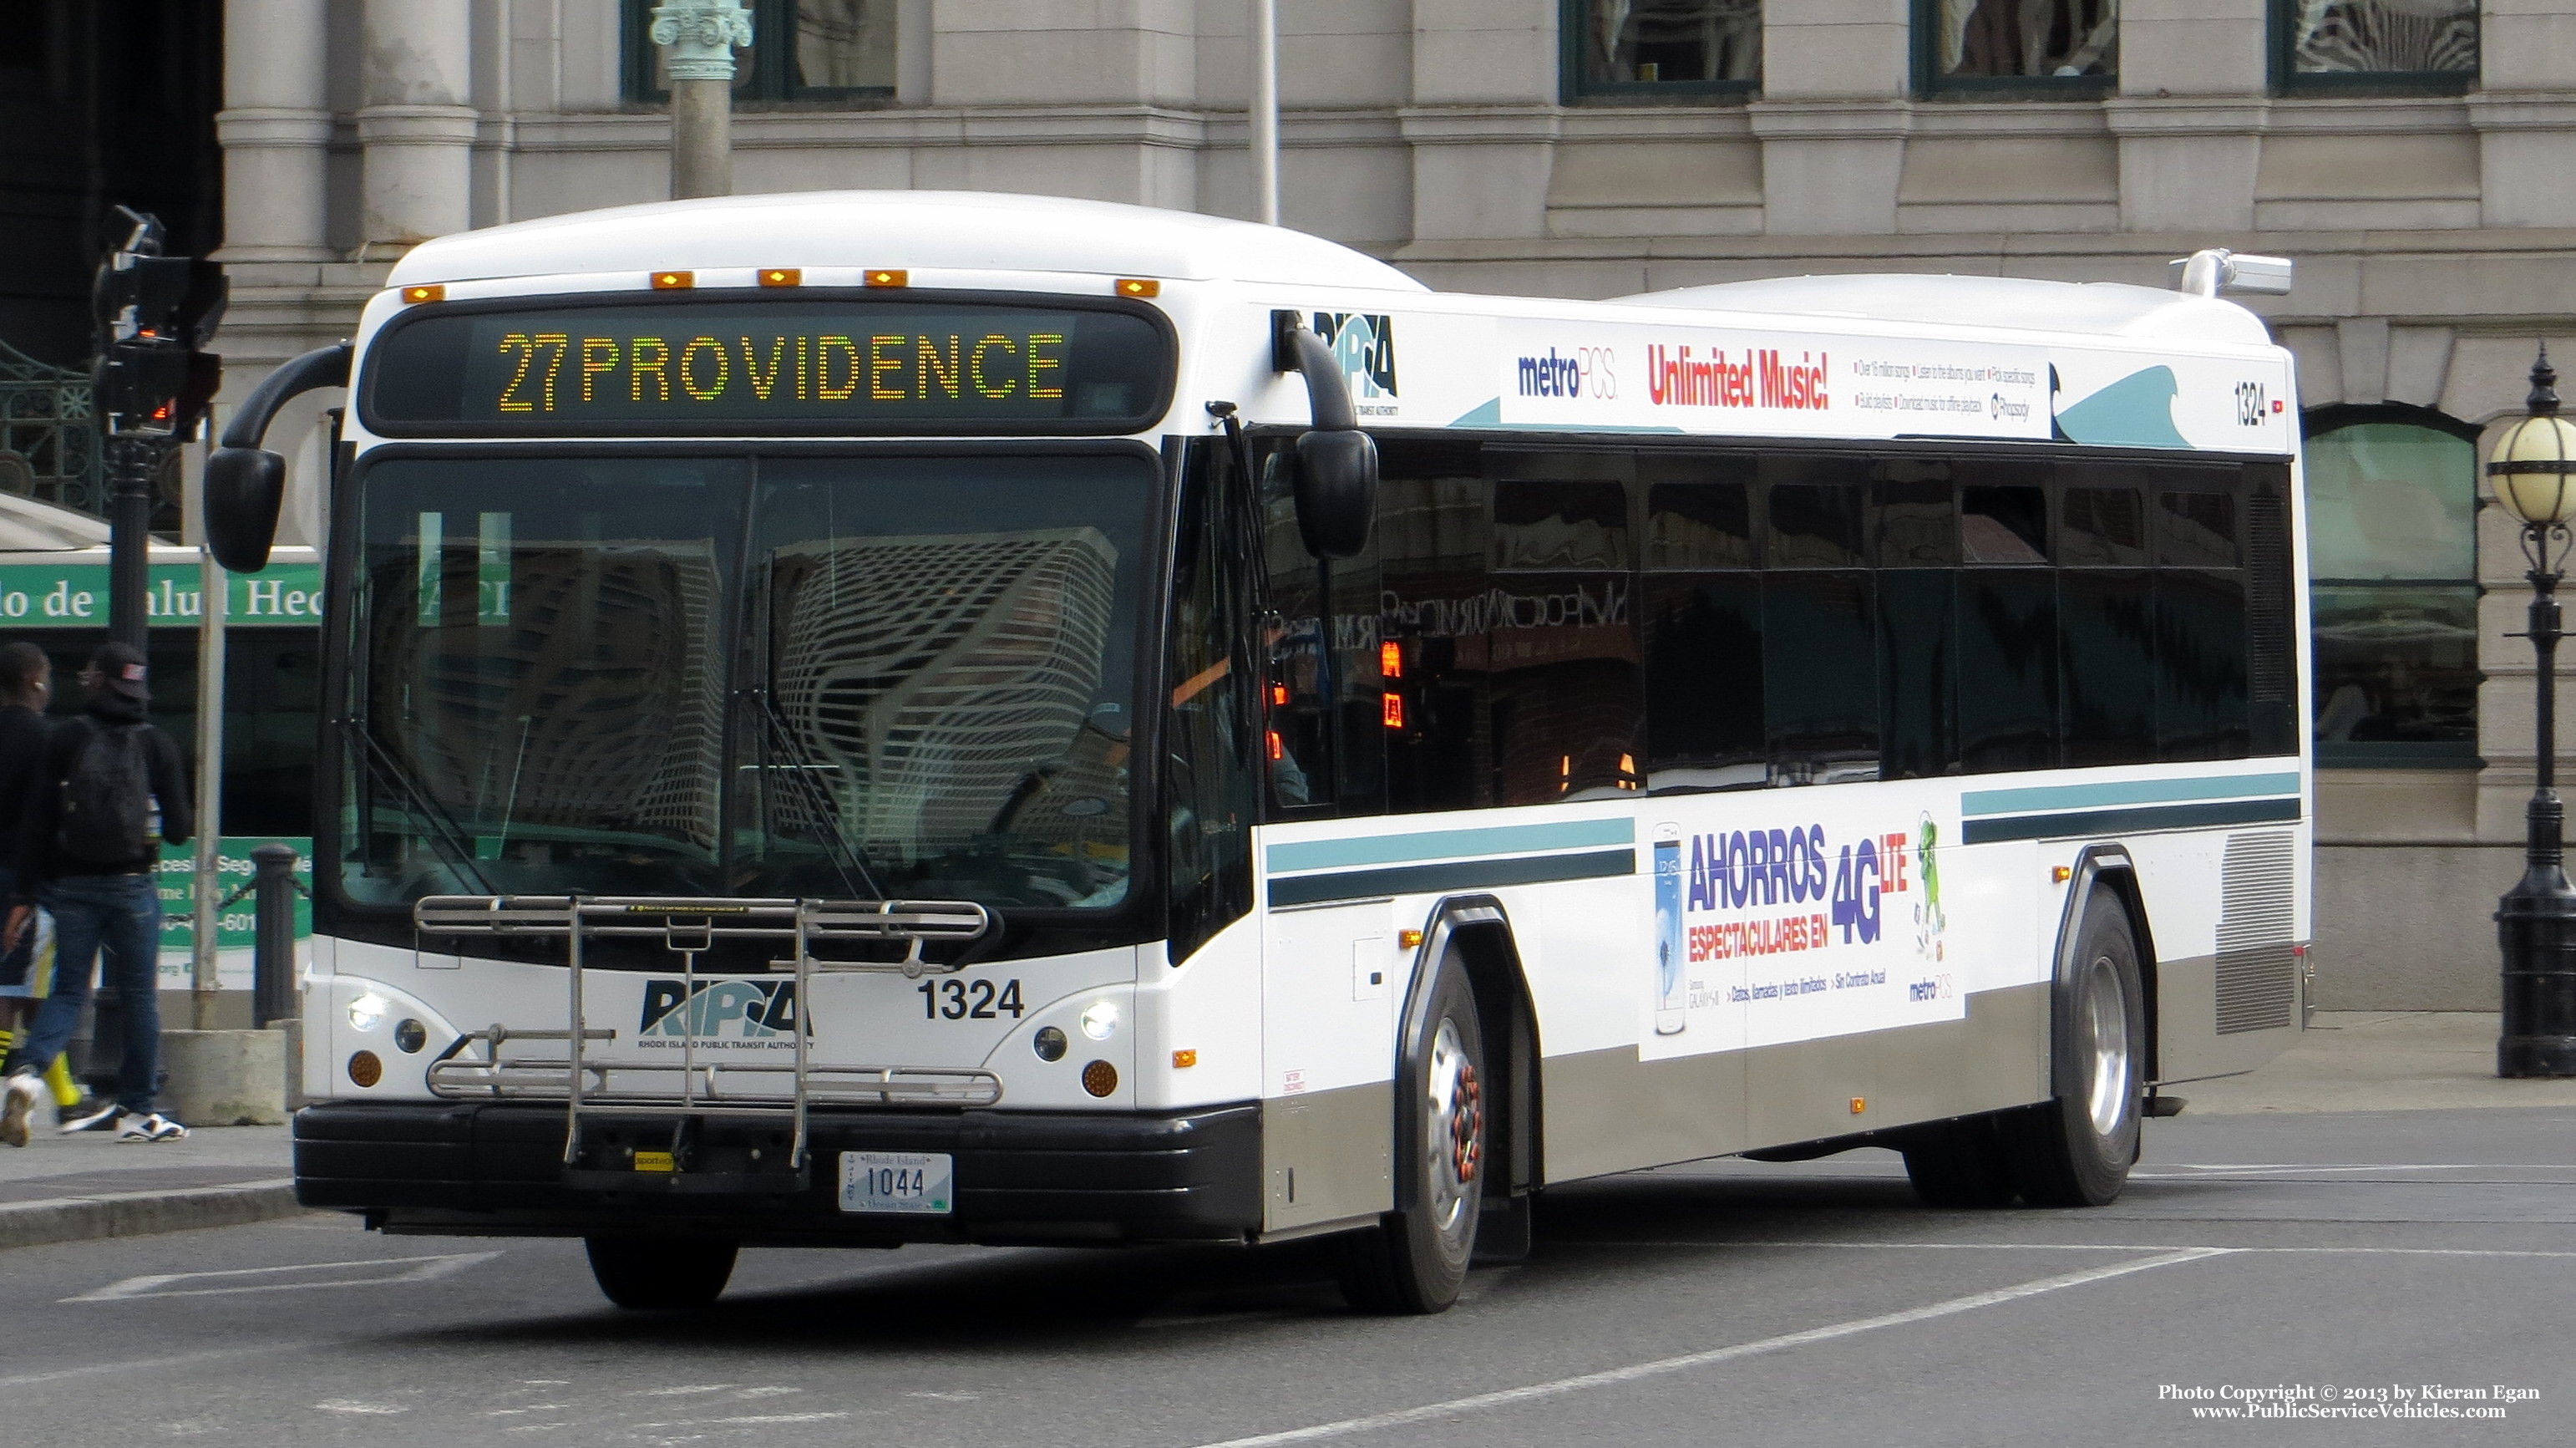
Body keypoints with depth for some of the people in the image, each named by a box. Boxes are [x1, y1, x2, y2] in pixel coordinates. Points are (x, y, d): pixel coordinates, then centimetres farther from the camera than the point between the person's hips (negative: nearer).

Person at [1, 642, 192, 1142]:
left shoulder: (65, 739, -2)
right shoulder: (156, 744, -2)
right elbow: (179, 829, -3)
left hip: (72, 884, 1)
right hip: (132, 885, -1)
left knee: (68, 991, 7)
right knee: (140, 996, 8)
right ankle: (138, 1110, 11)